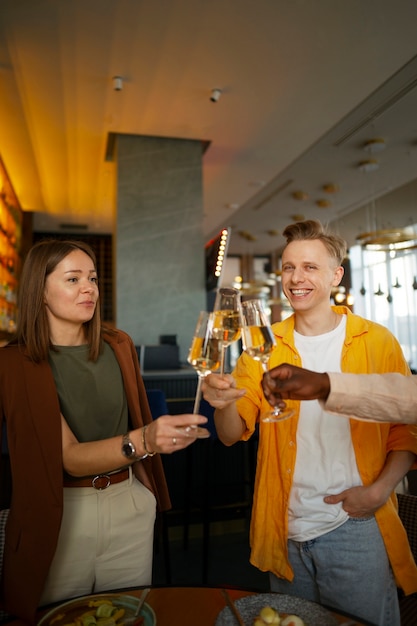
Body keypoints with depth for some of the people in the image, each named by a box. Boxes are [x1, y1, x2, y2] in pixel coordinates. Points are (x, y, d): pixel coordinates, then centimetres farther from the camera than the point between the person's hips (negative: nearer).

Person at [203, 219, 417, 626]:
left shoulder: (377, 342, -6)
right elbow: (232, 435, -5)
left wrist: (380, 490, -15)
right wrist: (224, 403, -26)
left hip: (355, 529, -2)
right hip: (285, 530, 3)